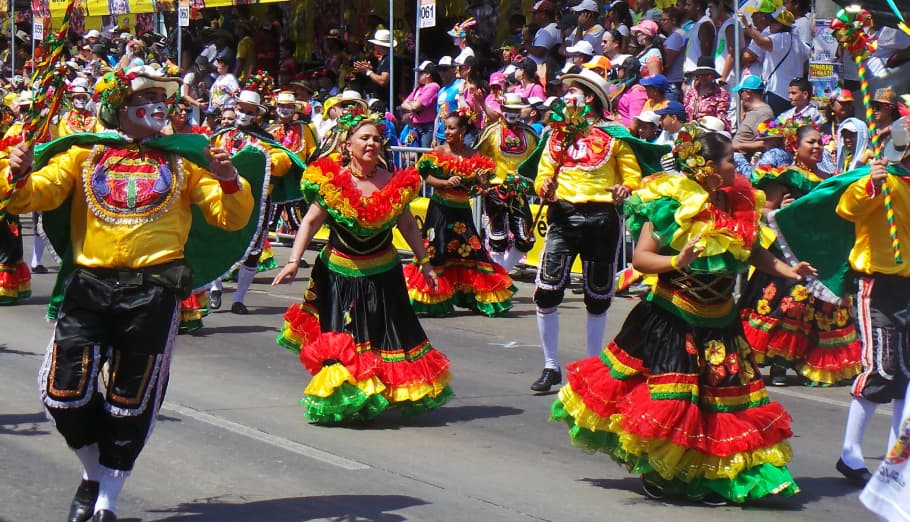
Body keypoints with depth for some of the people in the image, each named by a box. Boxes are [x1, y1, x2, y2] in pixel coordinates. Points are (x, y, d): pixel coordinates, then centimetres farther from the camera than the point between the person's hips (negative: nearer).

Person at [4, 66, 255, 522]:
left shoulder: (183, 158, 11)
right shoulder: (84, 153, 10)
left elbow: (231, 218, 7)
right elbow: (39, 194, 0)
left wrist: (228, 181, -13)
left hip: (153, 291, 0)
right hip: (89, 286, 0)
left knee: (131, 401, 4)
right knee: (64, 391, -6)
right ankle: (93, 474, 22)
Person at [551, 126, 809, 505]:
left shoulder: (738, 204, 5)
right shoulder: (670, 204, -13)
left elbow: (753, 253, 17)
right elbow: (640, 258, -16)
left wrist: (789, 271, 3)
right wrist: (677, 261, -32)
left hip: (719, 324, 6)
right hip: (670, 320, -5)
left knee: (720, 401, 3)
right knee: (665, 399, -3)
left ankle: (710, 476, 14)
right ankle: (655, 471, 18)